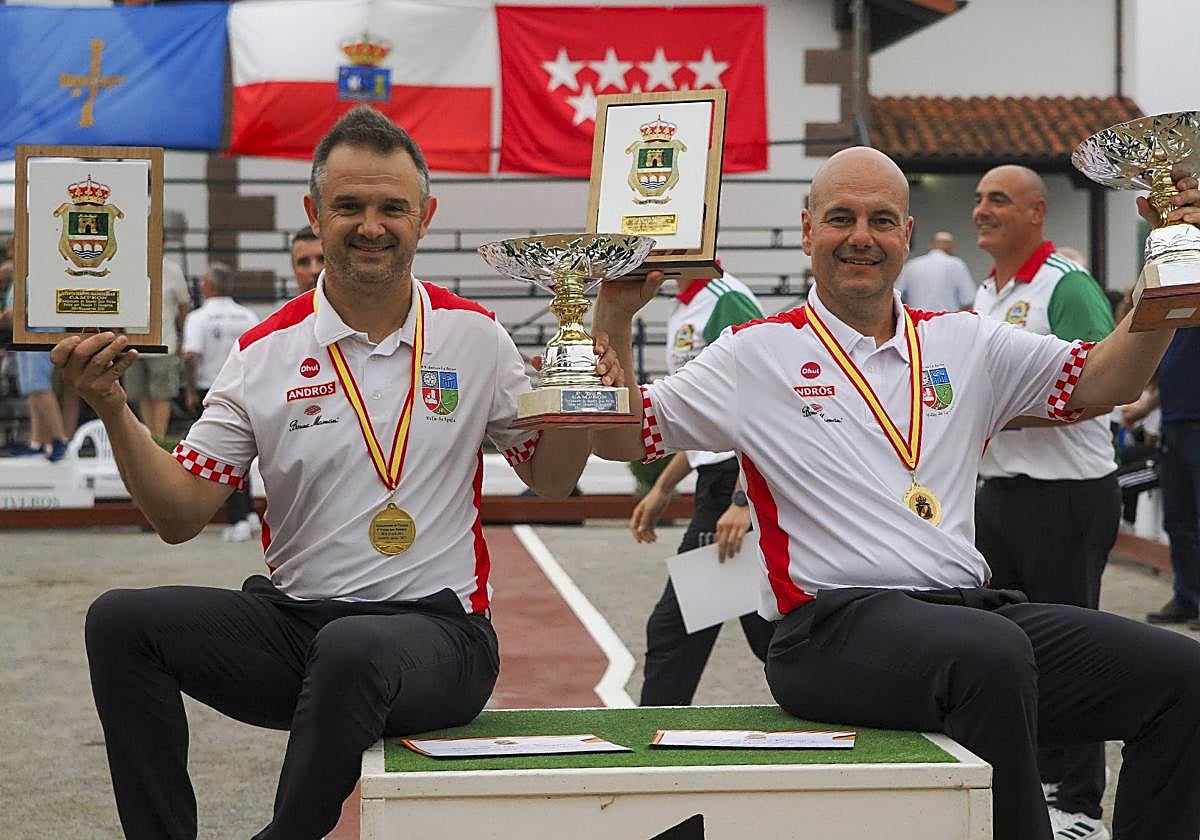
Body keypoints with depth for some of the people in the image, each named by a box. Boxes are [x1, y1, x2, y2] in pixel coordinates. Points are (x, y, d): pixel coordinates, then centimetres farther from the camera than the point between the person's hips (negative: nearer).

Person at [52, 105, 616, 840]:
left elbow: (550, 478, 13)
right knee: (122, 622, -20)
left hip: (439, 629, -2)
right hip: (294, 619, 2)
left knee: (350, 649, -37)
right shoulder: (264, 353, 3)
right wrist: (113, 411, -13)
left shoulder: (474, 336, 4)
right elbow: (180, 517, 1)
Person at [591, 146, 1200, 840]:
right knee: (993, 654, -37)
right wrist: (614, 316, -8)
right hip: (835, 625, -5)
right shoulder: (759, 354, 8)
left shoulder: (966, 344, 18)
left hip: (974, 610, 5)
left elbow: (1106, 380, 14)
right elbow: (618, 437, 6)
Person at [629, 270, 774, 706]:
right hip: (719, 485, 10)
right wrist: (662, 488, 24)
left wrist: (743, 501, -26)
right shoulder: (684, 312, 17)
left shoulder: (726, 300, -14)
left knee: (674, 626, -5)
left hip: (741, 479, -10)